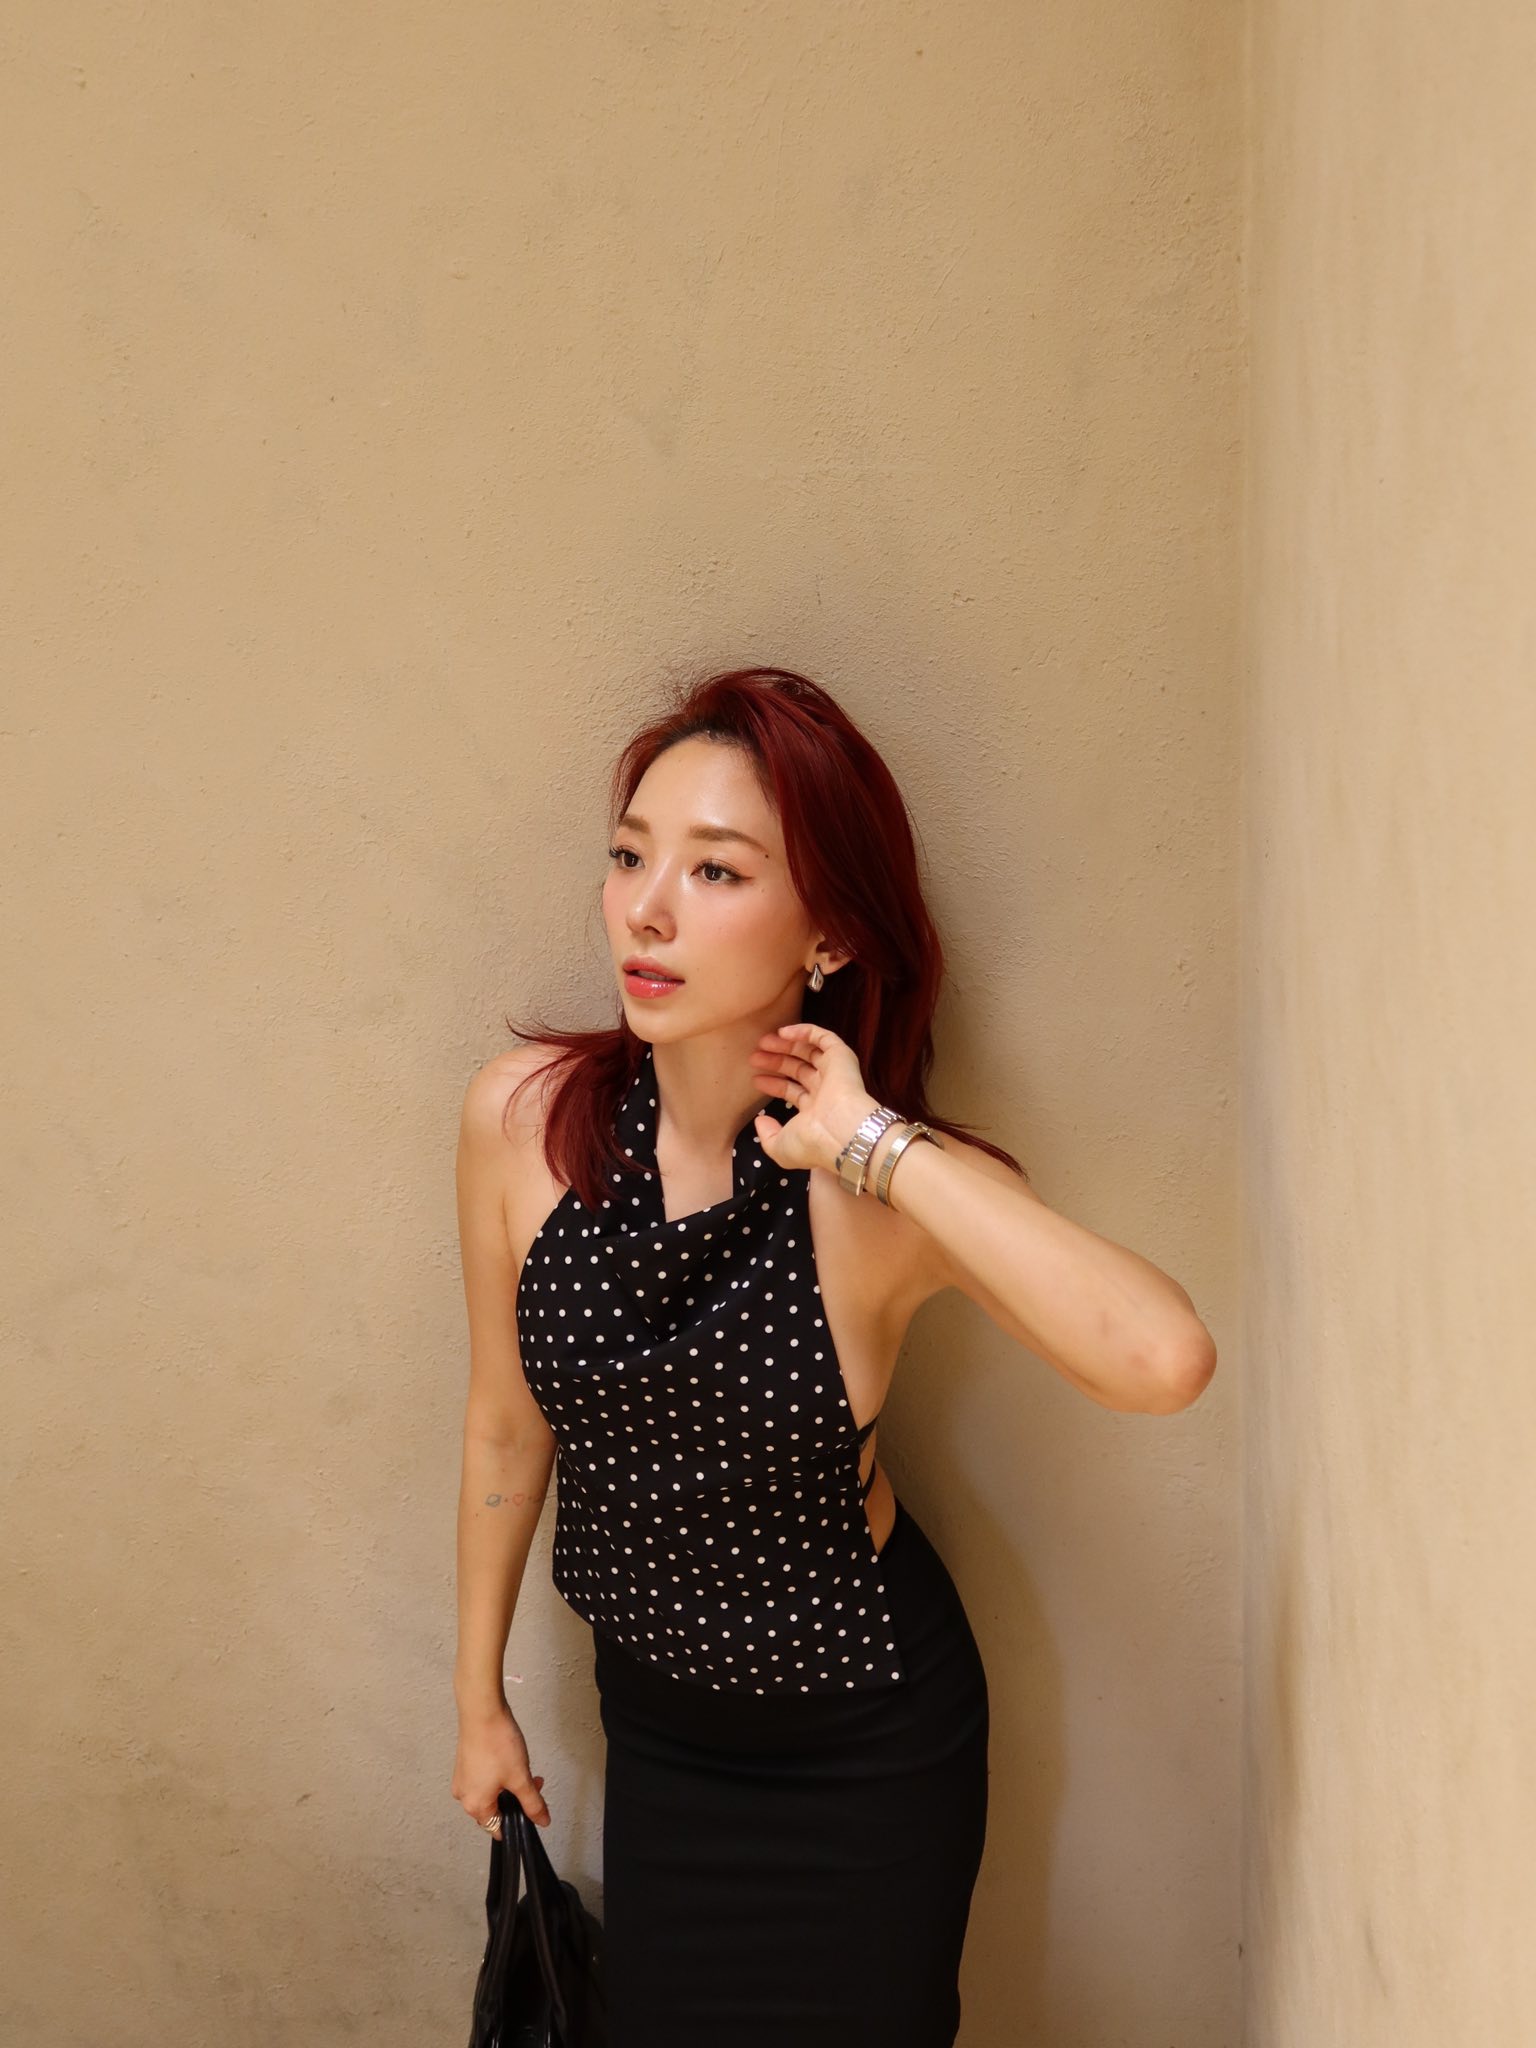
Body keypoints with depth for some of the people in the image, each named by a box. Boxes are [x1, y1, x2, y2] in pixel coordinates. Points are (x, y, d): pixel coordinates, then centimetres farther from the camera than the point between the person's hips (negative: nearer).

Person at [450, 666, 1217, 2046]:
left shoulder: (899, 1190, -25)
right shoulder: (522, 1119, -17)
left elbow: (1164, 1360, -44)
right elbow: (509, 1427, -2)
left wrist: (876, 1146, -40)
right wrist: (481, 1699, 8)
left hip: (868, 1746, -2)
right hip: (657, 1713, 3)